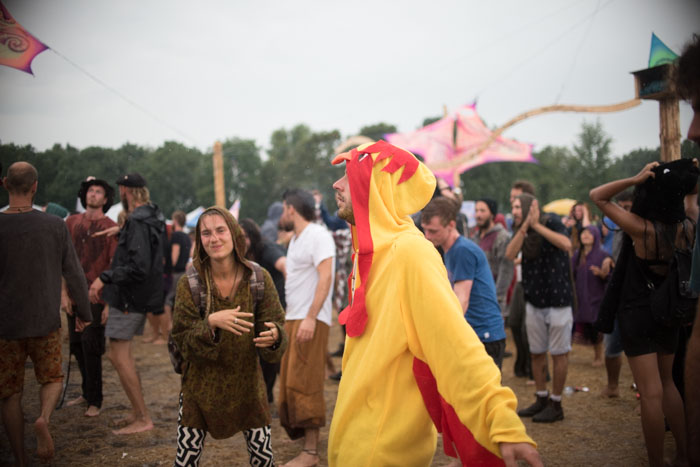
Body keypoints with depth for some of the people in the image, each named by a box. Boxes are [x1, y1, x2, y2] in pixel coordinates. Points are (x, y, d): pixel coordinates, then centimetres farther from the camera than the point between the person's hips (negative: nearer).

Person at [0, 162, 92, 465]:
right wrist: (83, 311, 12)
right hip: (45, 321, 1)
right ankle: (44, 418, -9)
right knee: (52, 378, 20)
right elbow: (73, 273, -1)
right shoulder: (55, 226, -7)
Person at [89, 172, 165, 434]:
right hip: (140, 297, 10)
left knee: (120, 356, -6)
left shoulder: (138, 223, -20)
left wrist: (105, 278, -24)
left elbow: (138, 268, -28)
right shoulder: (153, 218, 11)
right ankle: (137, 412, 26)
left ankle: (143, 419, -2)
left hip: (129, 298, -10)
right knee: (119, 354, 19)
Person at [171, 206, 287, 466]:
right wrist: (211, 323, -30)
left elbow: (274, 324, -7)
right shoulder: (189, 284, -11)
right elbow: (182, 340, -11)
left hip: (247, 384, 1)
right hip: (201, 385, -1)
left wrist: (273, 337, -31)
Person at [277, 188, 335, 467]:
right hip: (293, 318, 9)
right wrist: (288, 318, 11)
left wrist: (310, 317, -27)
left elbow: (325, 277, -20)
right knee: (290, 380, 14)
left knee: (303, 383, -7)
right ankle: (302, 432, 28)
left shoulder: (318, 236, -11)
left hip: (310, 320, -9)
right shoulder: (296, 239, 18)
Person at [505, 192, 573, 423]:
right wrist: (526, 226, -23)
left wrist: (536, 225, -26)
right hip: (534, 300, 6)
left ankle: (556, 404, 11)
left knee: (559, 353, 2)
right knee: (536, 353, 13)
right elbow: (510, 253, -13)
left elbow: (566, 244, -27)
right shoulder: (520, 230, 5)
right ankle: (541, 399, 26)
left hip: (558, 300, -6)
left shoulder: (551, 222, -8)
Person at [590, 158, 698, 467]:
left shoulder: (641, 227, -20)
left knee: (651, 393, -2)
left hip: (637, 314, -6)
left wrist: (634, 179, -20)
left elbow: (597, 196, -12)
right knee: (666, 383, 21)